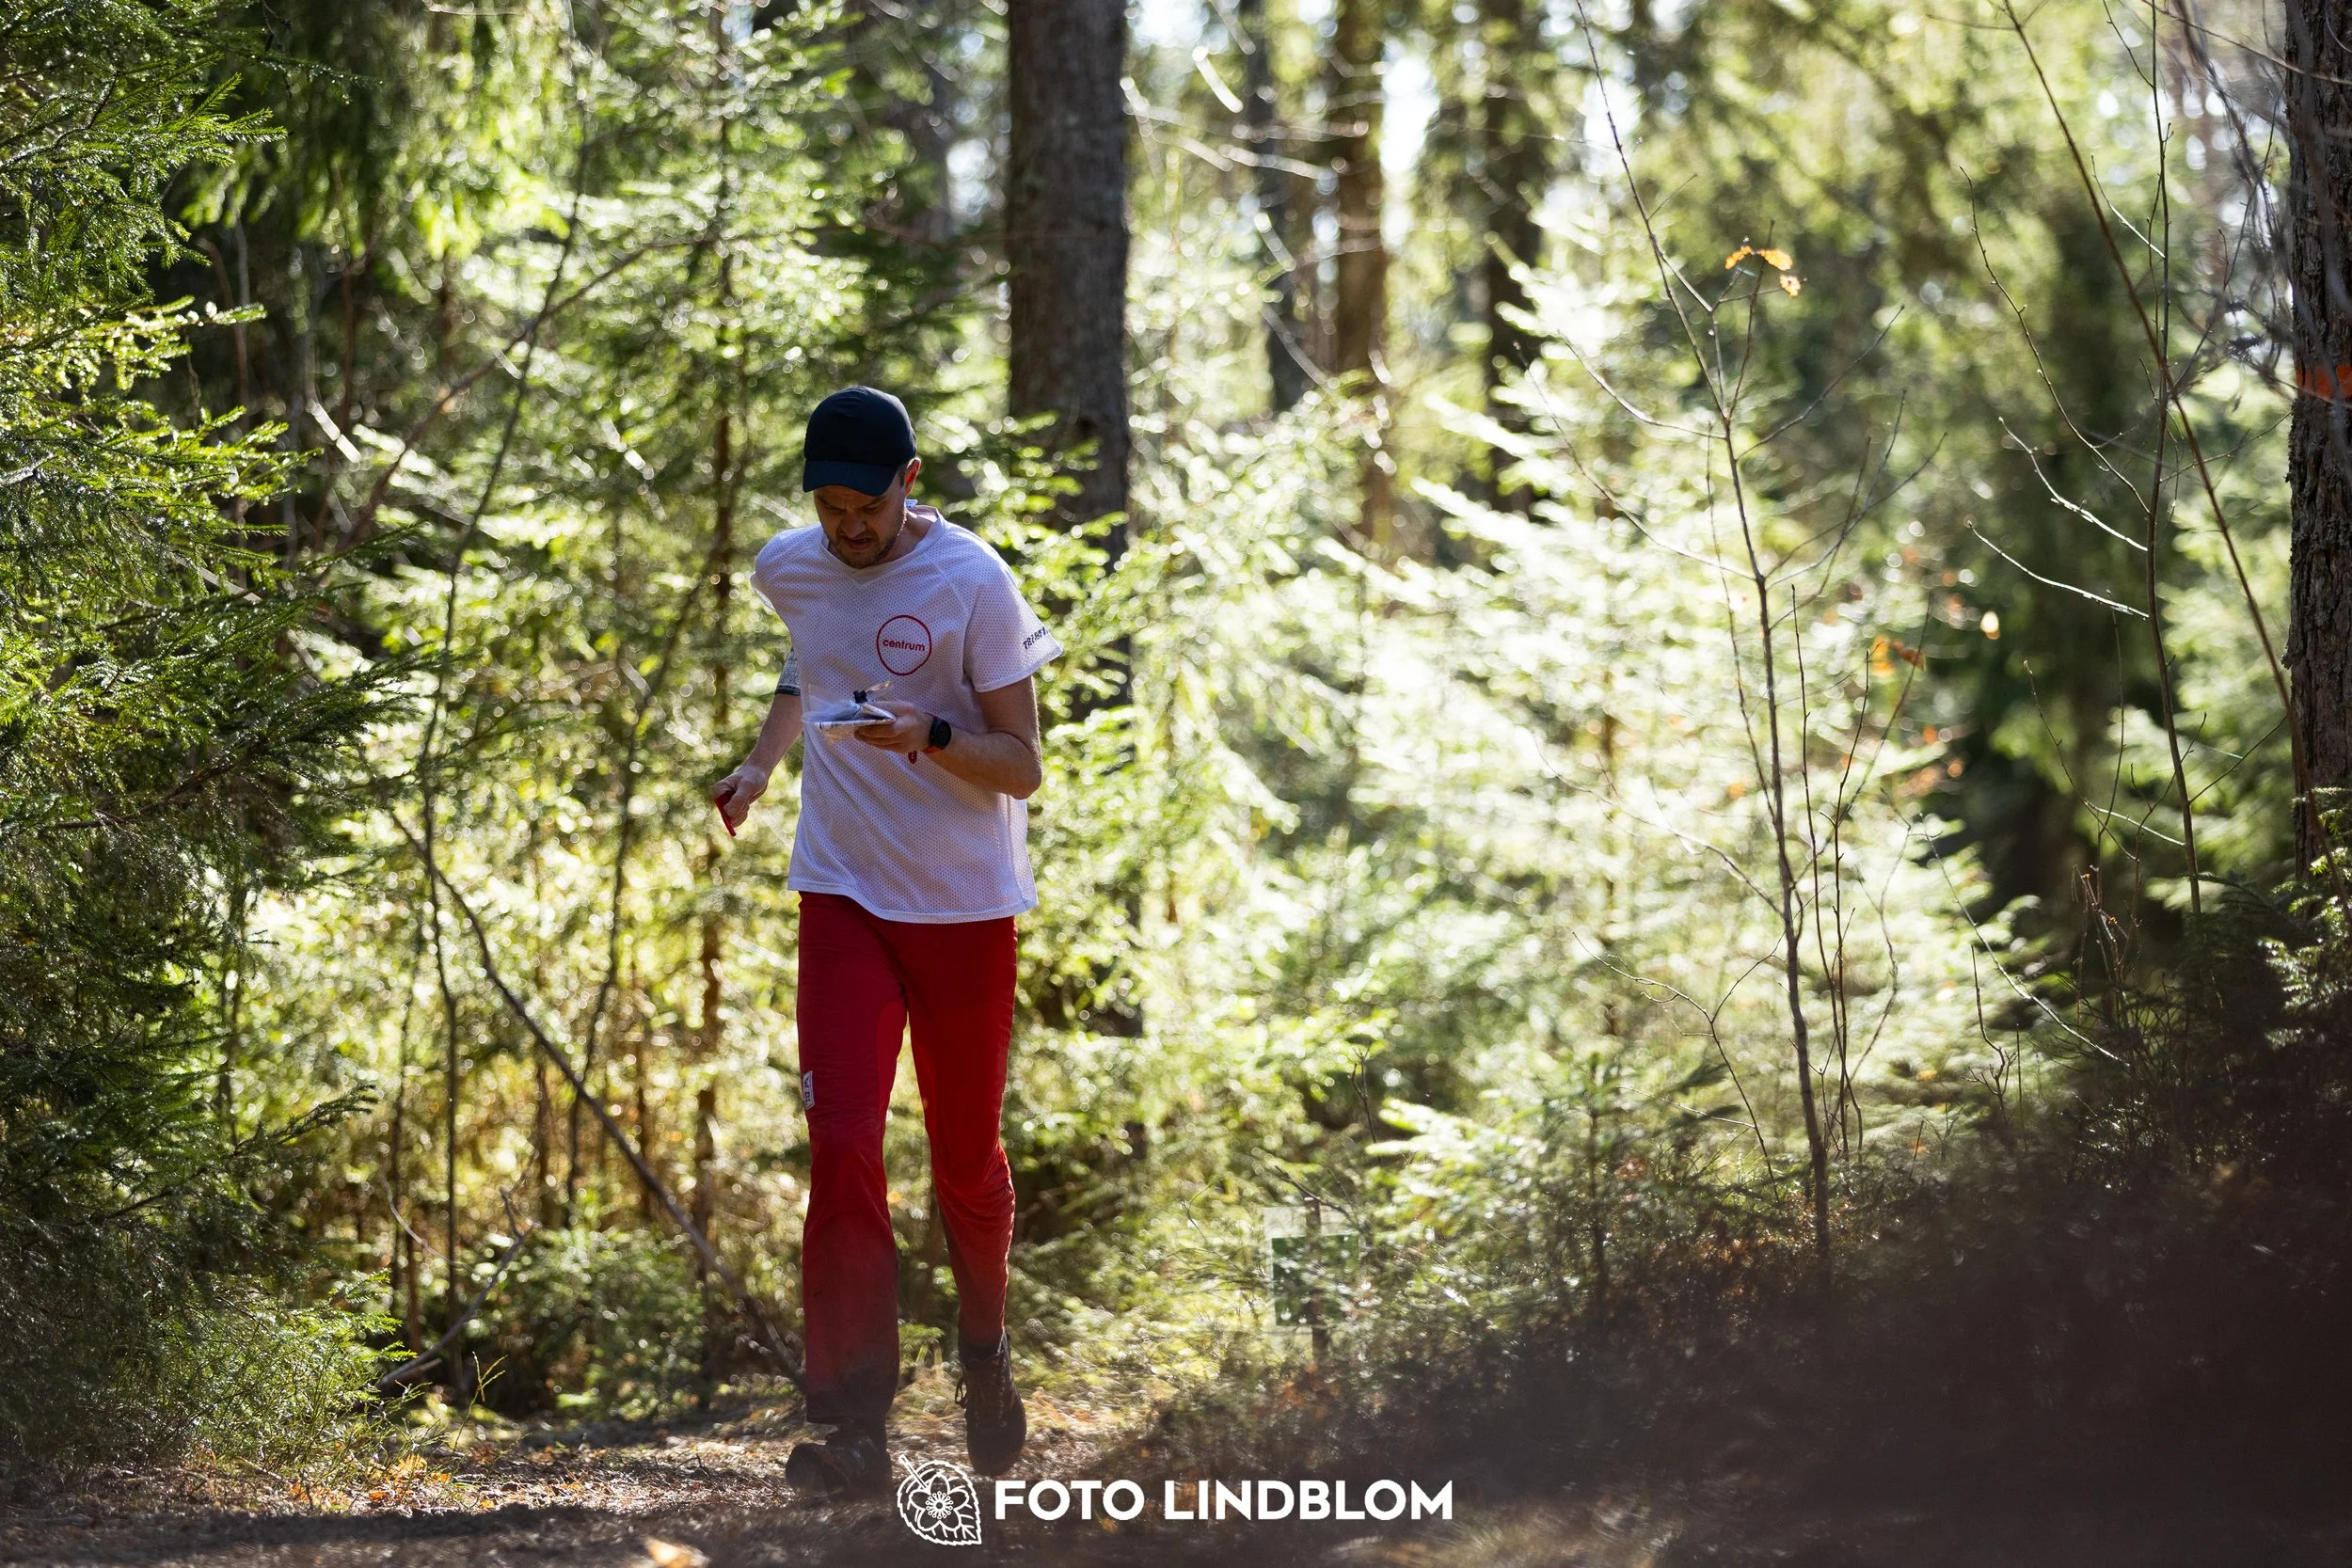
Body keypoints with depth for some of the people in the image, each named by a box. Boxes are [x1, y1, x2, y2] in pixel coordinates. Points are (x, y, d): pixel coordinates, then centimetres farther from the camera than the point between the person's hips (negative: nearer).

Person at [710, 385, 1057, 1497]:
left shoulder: (972, 581, -13)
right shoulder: (788, 571, 2)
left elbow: (1022, 767, -12)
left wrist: (931, 736, -29)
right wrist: (762, 762, 14)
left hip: (966, 904, -2)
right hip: (845, 895, 2)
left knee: (966, 1159, 8)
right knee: (842, 1147, -13)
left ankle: (984, 1350, 38)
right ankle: (853, 1425, -15)